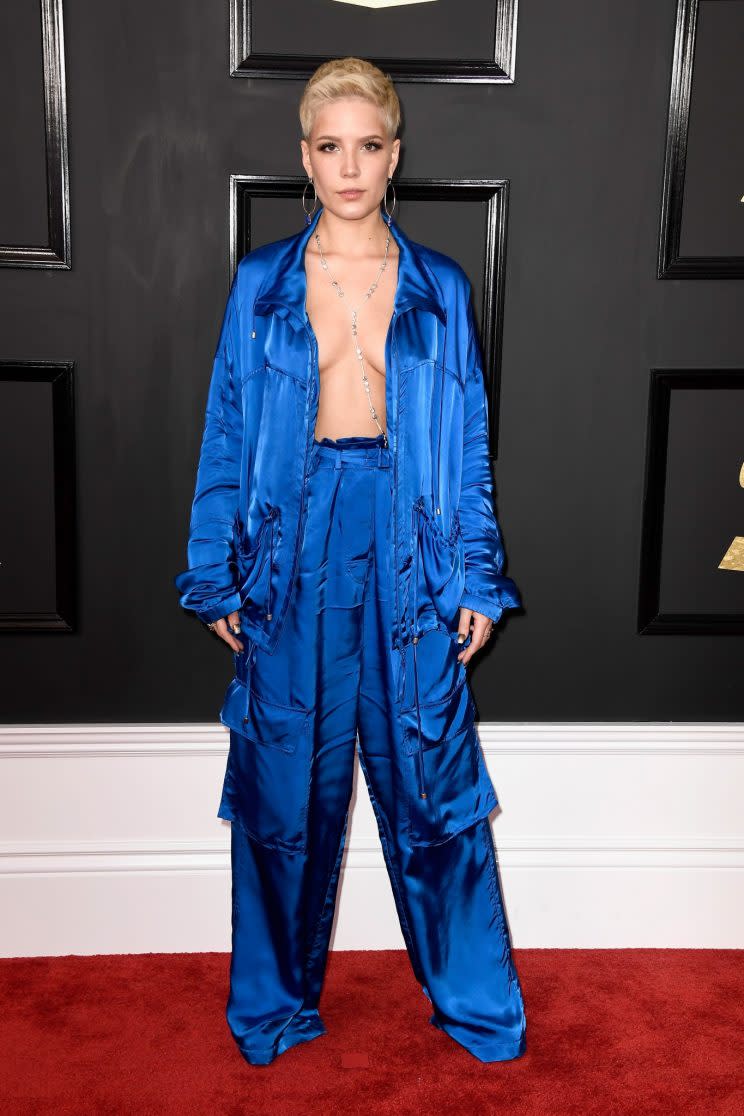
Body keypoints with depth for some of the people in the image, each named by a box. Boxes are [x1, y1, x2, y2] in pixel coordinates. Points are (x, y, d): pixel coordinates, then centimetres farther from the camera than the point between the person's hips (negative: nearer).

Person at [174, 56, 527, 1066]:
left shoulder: (441, 289, 6)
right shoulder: (260, 284, 5)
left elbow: (471, 444, 7)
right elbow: (227, 436, 6)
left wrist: (478, 580, 3)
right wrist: (218, 576, 2)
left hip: (410, 541, 0)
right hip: (293, 540, 0)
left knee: (432, 775, 6)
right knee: (286, 779, 8)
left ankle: (477, 1002, 26)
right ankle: (276, 1001, 29)